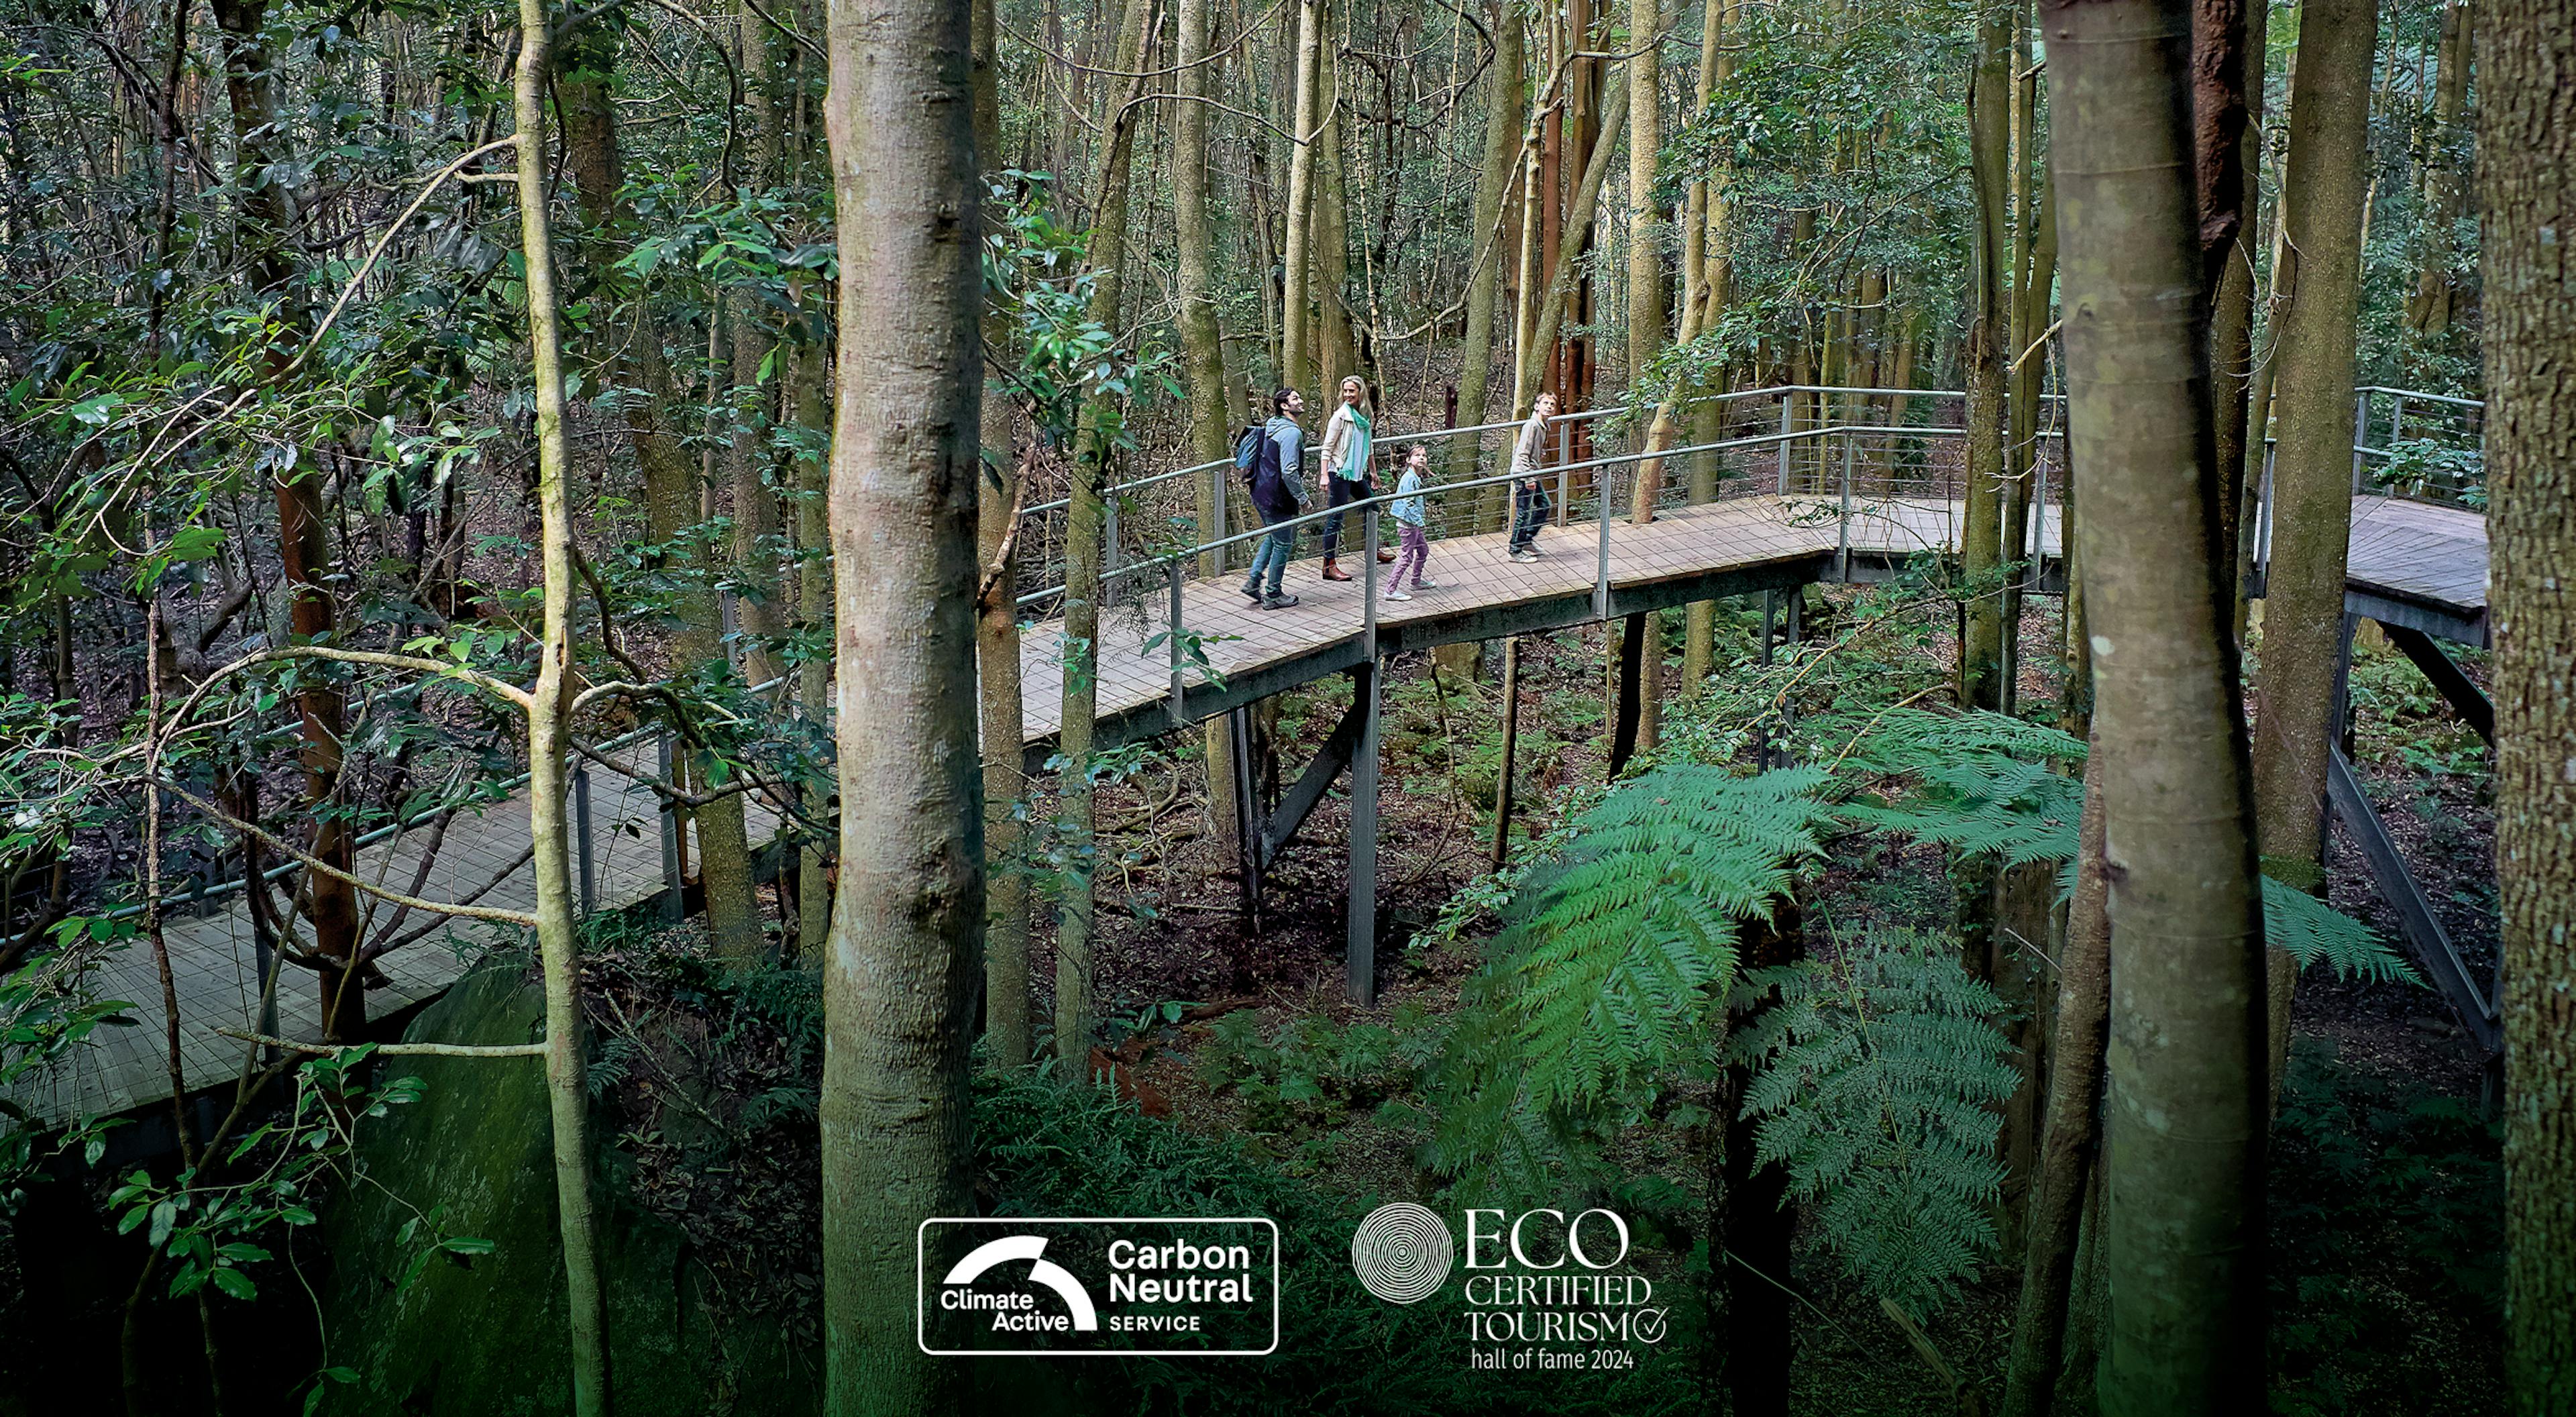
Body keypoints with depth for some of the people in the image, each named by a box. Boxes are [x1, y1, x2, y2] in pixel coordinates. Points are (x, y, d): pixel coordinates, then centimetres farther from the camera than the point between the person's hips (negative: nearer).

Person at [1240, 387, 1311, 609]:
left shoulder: (1271, 427, 11)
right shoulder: (1291, 432, -19)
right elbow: (1289, 472, -25)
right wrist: (1302, 497, -14)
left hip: (1260, 495, 9)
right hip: (1278, 499, -9)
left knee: (1273, 538, 25)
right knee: (1283, 544, 4)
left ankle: (1253, 581, 21)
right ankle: (1273, 596, 13)